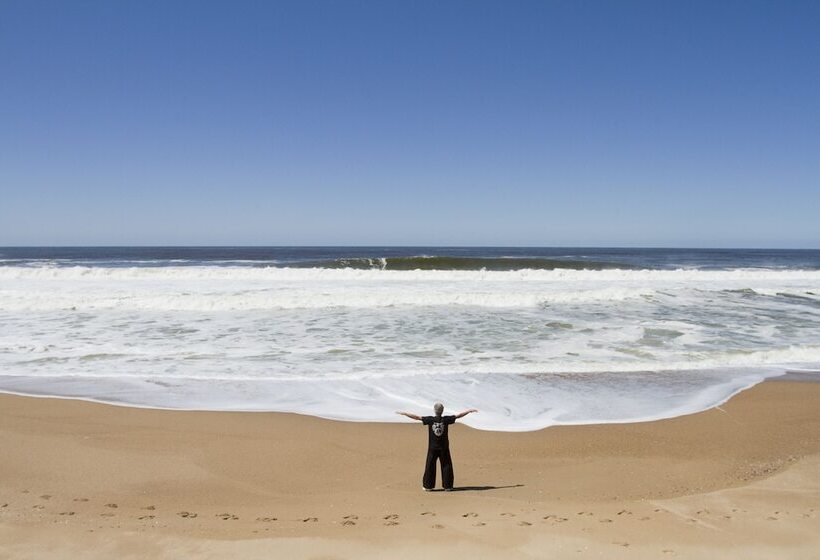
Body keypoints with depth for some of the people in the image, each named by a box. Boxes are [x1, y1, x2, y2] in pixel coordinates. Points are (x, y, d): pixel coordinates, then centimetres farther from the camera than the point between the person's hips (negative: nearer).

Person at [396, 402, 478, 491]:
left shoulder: (430, 419, -8)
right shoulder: (446, 419, -8)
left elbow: (417, 417, -7)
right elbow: (458, 415, -2)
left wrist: (404, 413, 1)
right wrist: (470, 410, 8)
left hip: (432, 448, 0)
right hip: (444, 448, 0)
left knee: (430, 466, 8)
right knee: (446, 466, 8)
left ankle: (428, 486, 11)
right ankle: (447, 486, 9)